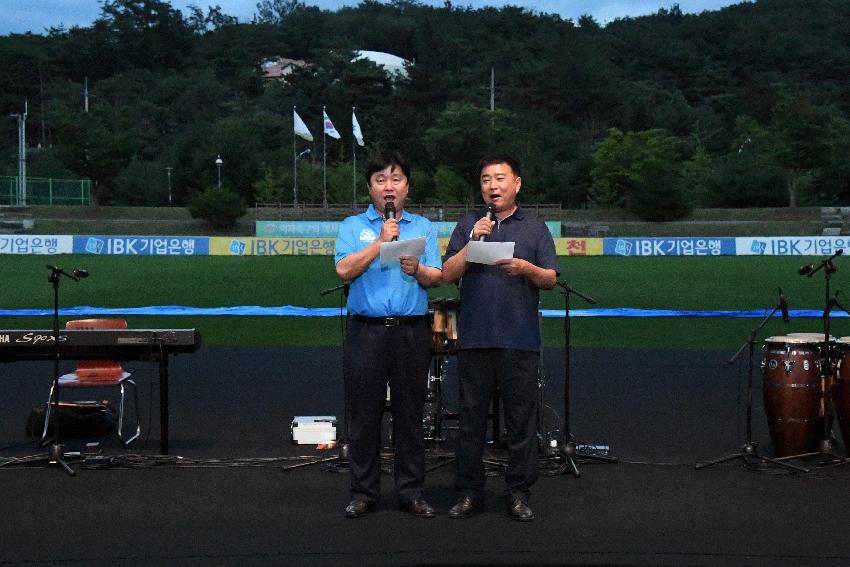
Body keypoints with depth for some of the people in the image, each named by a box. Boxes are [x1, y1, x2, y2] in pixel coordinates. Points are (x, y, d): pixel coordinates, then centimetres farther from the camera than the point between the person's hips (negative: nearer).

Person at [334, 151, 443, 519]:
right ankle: (363, 493, 13)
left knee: (410, 414, 5)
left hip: (412, 332, 1)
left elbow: (436, 278, 4)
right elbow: (344, 270, -8)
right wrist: (381, 242, -13)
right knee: (364, 415, 3)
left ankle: (411, 491, 14)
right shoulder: (353, 226, 8)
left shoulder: (424, 227, 13)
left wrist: (418, 270, -17)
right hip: (366, 332, -1)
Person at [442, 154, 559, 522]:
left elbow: (551, 280, 5)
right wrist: (473, 242, -10)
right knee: (471, 417, 5)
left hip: (520, 339, -1)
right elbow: (448, 274, 2)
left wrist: (527, 268, -14)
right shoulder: (468, 226, 11)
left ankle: (518, 493, 13)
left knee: (521, 419, 3)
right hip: (475, 337, 1)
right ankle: (468, 492, 14)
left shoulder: (535, 228, 9)